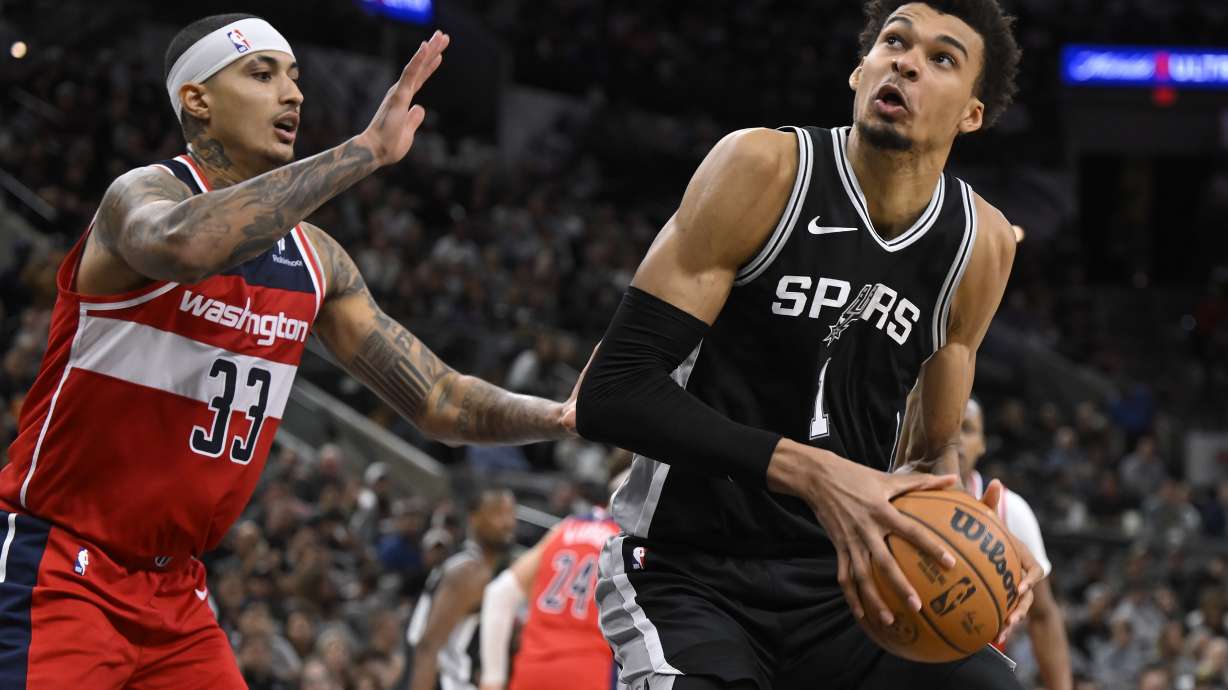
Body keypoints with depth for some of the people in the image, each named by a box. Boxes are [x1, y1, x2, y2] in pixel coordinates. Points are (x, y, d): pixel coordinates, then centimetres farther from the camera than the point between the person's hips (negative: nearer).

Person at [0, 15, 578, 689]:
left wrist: (563, 417, -5)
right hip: (56, 572, -8)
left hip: (173, 591, 8)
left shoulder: (315, 260, 11)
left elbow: (439, 401, 14)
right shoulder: (142, 194, -12)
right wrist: (365, 150, -37)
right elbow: (183, 245, -39)